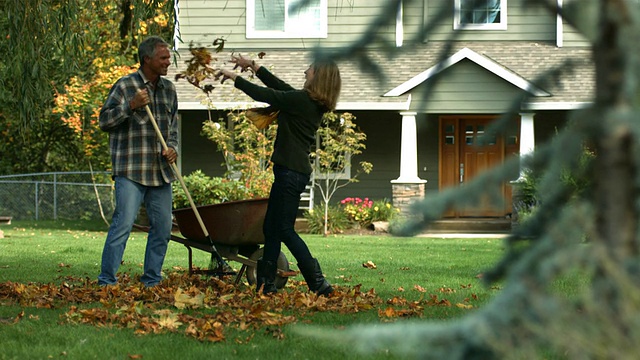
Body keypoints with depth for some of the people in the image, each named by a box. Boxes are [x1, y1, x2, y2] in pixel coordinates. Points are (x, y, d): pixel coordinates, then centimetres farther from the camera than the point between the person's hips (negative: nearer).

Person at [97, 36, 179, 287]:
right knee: (123, 224, -12)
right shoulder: (125, 86, -4)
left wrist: (172, 147, 6)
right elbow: (104, 121, -5)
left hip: (160, 171, 6)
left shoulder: (169, 89, 14)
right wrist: (131, 106, -18)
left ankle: (151, 281, 17)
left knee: (162, 227, 6)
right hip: (131, 171, -6)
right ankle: (107, 281, -7)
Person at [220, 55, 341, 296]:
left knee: (284, 228, -7)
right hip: (296, 170, 10)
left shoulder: (302, 100, -16)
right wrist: (254, 66, 26)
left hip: (291, 172, -10)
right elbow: (280, 87, 21)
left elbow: (265, 95, -9)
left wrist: (234, 77, 4)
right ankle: (265, 284, 16)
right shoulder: (312, 102, 11)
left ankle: (318, 283, -9)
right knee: (271, 227, 12)